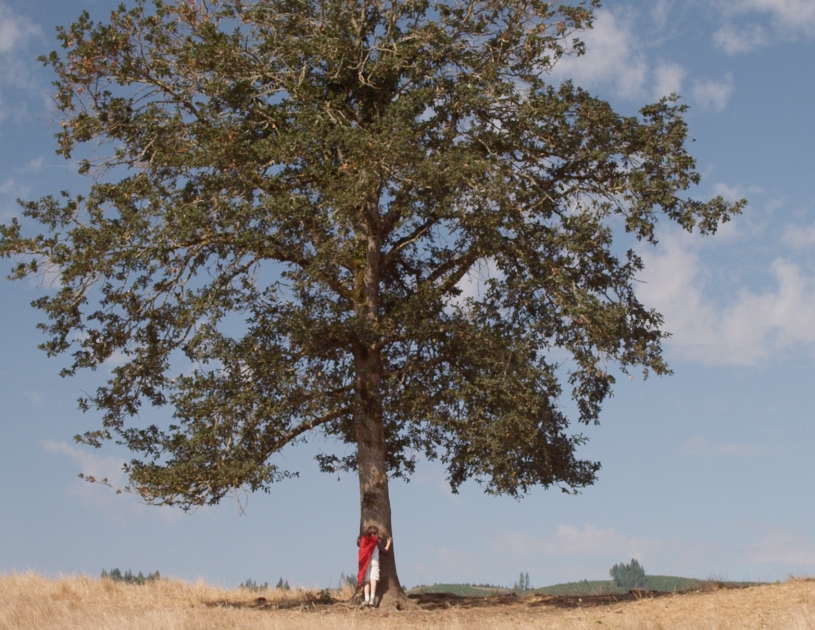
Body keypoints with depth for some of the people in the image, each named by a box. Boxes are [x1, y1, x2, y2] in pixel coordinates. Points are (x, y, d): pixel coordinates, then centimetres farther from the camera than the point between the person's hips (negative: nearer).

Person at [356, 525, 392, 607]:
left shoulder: (362, 540, 12)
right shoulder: (377, 541, 4)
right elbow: (385, 550, 14)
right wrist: (389, 542, 27)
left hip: (364, 562, 3)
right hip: (374, 561, -3)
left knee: (366, 581, 4)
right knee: (373, 579, -11)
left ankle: (367, 599, -7)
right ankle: (372, 598, -24)